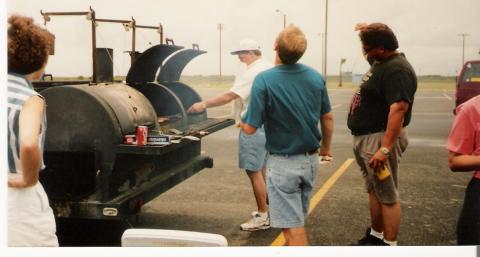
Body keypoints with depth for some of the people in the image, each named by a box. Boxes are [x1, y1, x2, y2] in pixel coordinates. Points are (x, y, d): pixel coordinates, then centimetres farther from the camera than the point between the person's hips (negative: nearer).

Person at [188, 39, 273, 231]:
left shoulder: (253, 72, -18)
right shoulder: (267, 67, 14)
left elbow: (230, 96, -23)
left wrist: (204, 105, -17)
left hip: (254, 127, -10)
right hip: (267, 124, 10)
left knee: (254, 171, -6)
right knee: (262, 169, 18)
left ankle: (262, 217, -1)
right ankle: (269, 208, 27)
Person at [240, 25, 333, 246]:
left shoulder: (264, 80, -19)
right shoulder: (316, 77, -4)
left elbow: (250, 128, -18)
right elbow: (328, 118, 7)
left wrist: (241, 122, 5)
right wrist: (326, 147, 24)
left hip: (283, 163, -5)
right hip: (310, 160, 5)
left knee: (293, 228, 1)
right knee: (297, 220, 23)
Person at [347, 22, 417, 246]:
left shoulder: (397, 70, -22)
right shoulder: (381, 61, 10)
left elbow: (399, 109, -30)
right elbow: (373, 50, 36)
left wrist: (385, 149, -34)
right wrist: (367, 31, 16)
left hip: (380, 139, -11)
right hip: (365, 138, 11)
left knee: (387, 195, -3)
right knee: (373, 190, 20)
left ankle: (389, 245, 5)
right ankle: (375, 236, 34)